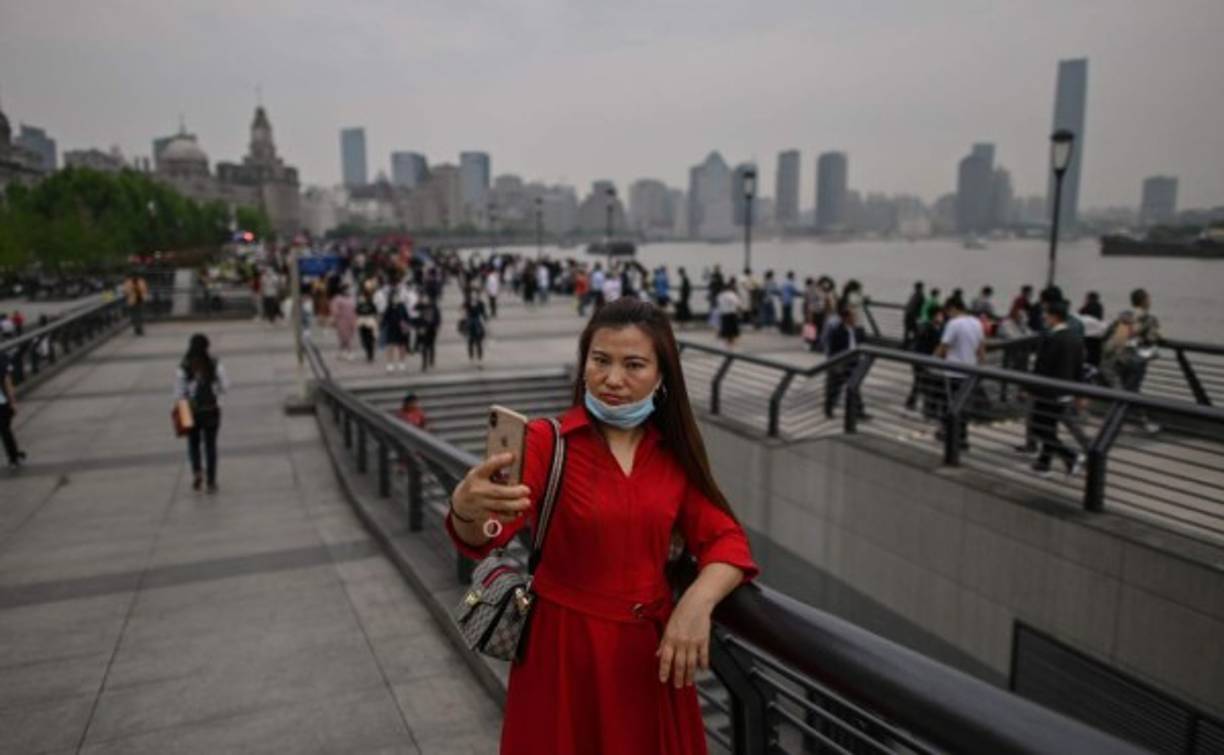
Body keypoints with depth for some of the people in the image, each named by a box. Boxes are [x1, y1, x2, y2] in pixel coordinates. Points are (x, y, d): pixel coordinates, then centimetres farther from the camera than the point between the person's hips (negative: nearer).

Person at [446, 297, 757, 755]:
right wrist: (465, 509, -50)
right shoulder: (546, 441, -13)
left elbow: (725, 538, 0)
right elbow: (483, 537, -26)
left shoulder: (674, 452, -1)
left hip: (651, 648, 4)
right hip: (565, 646, -3)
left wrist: (698, 601, -21)